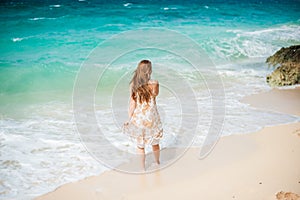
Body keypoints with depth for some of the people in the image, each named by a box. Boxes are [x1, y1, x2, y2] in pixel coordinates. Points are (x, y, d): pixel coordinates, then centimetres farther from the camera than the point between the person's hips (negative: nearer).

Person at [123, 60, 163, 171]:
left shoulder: (133, 85, -10)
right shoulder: (154, 84, -14)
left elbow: (132, 103, -7)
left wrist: (130, 118, 3)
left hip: (138, 118, 1)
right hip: (151, 118, 0)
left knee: (140, 144, 15)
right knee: (155, 142, 21)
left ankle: (143, 167, 26)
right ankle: (157, 162, 42)